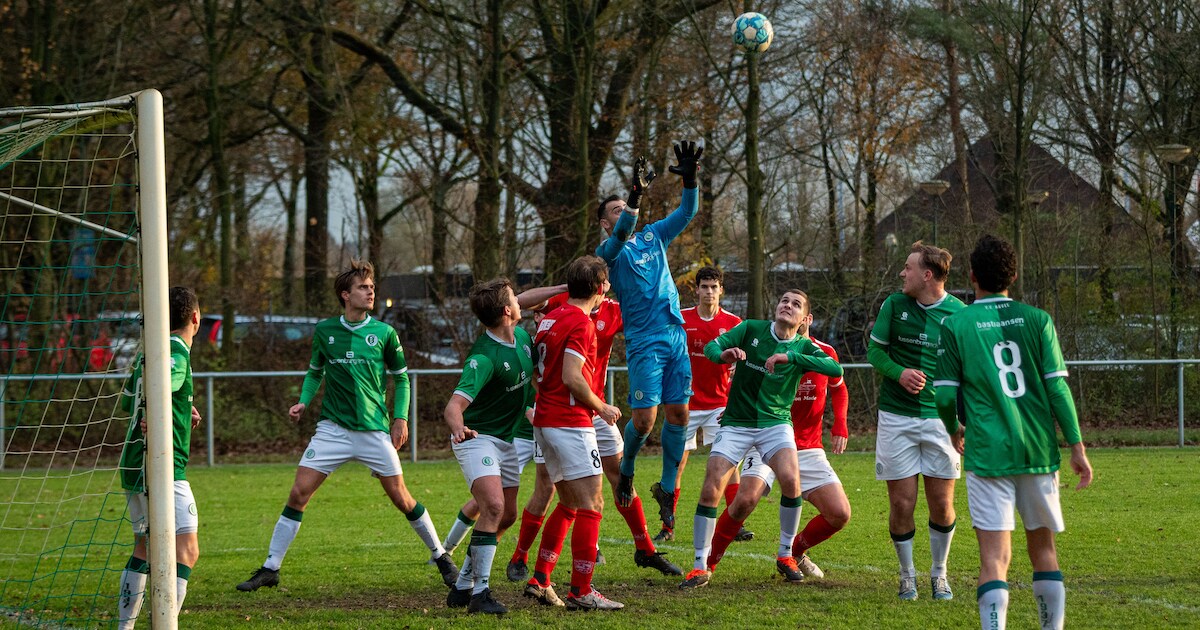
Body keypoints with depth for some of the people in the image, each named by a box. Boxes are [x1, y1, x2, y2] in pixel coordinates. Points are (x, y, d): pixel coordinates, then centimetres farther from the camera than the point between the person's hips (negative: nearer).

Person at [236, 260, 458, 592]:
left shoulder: (384, 333, -1)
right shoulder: (324, 331, 2)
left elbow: (401, 376, 9)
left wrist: (401, 417, 0)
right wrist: (304, 402, 1)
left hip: (375, 430, -1)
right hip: (333, 428, 1)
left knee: (401, 498, 1)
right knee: (298, 493, -7)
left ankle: (441, 556, 20)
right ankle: (270, 568, 1)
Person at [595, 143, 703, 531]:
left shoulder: (653, 237, 15)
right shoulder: (610, 252, -2)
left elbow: (687, 212, 11)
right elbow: (619, 236, -24)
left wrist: (689, 179, -7)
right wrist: (636, 195, -37)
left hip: (676, 336, 5)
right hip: (644, 342, -5)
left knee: (678, 414, 1)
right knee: (645, 419, -10)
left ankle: (667, 488, 11)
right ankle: (626, 470, 18)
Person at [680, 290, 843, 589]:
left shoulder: (803, 347, -2)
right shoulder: (751, 329, -1)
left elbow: (835, 370, -19)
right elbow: (711, 346, -7)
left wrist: (791, 356, -29)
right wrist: (723, 354, -31)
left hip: (775, 422, 0)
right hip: (736, 423, 0)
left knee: (791, 480, -24)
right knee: (710, 489, -12)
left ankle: (785, 554, -1)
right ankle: (700, 566, 1)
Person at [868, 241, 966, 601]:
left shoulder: (958, 314, -3)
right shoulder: (894, 305, 1)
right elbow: (874, 349, 7)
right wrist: (899, 373, -14)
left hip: (939, 418, -1)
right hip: (896, 418, 1)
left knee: (942, 504, 1)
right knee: (901, 504, -1)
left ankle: (939, 574, 21)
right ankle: (907, 575, 18)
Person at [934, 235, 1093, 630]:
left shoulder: (955, 325, -1)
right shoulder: (1037, 320, 3)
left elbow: (945, 395, -1)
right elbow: (1057, 387, -1)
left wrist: (954, 432, 20)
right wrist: (1077, 446, 4)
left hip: (987, 452, -2)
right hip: (1038, 450, 2)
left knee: (995, 556, -6)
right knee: (1043, 548, 17)